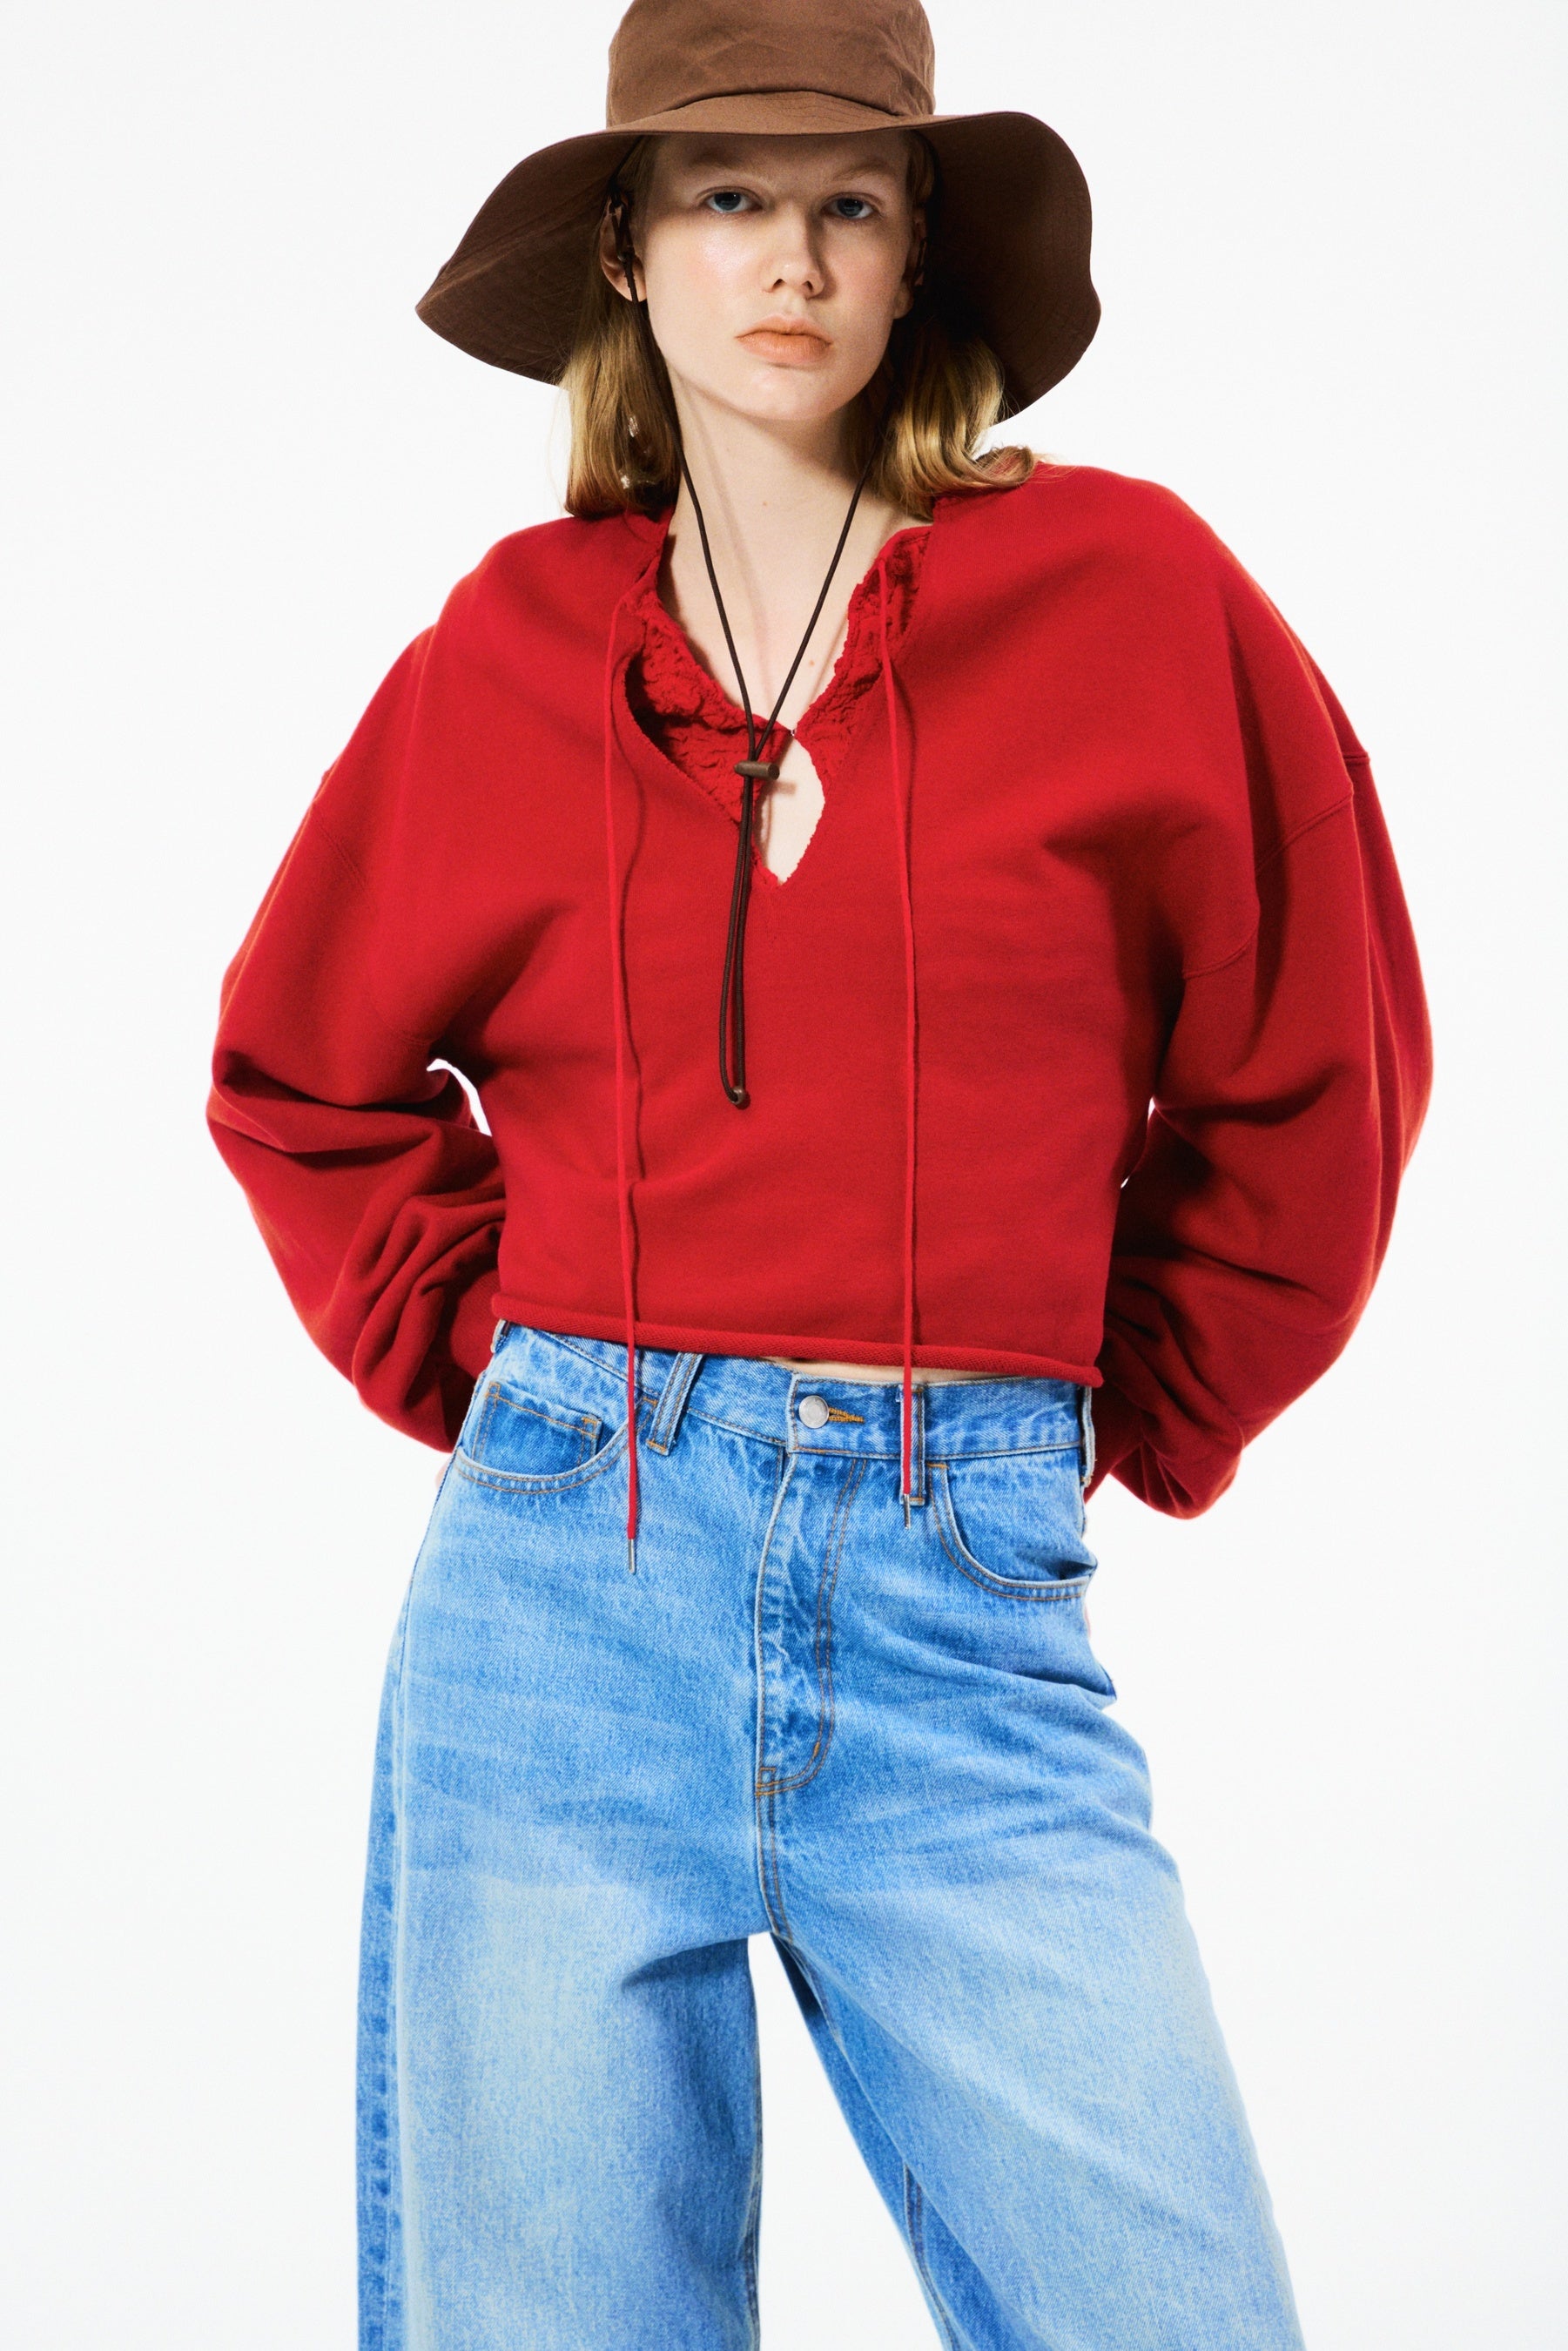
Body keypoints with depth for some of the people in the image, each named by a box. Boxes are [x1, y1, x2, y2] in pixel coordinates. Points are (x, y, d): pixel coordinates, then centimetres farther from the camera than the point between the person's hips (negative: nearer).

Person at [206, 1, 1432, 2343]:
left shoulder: (1129, 595, 2)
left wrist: (1128, 1424, 11)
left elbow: (1314, 1079, 9)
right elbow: (301, 1080, 20)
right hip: (566, 1569, 1)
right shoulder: (507, 655, 7)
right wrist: (489, 1367, 10)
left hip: (967, 1603, -1)